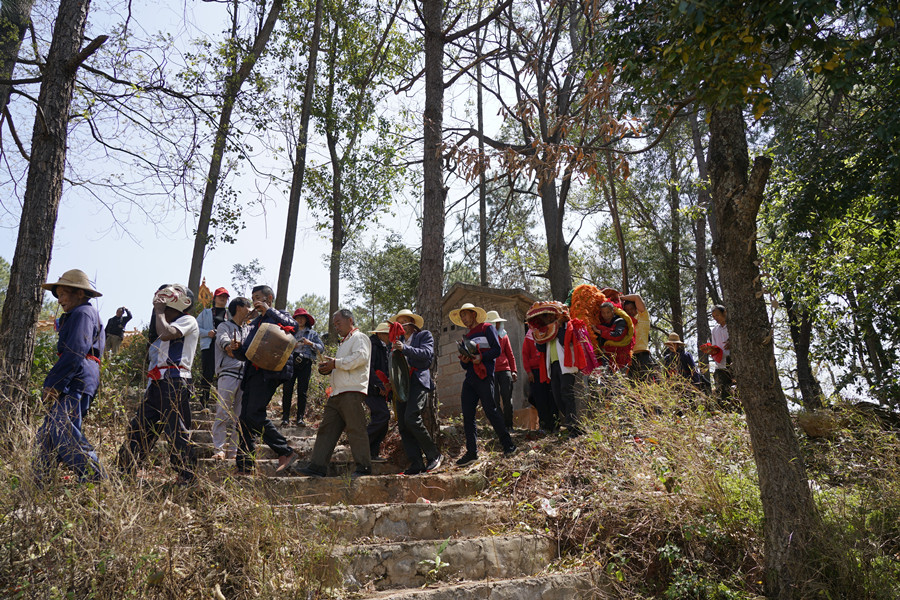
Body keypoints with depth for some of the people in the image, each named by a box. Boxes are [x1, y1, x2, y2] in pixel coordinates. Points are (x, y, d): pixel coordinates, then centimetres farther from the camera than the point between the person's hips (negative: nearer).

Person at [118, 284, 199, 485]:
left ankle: (187, 476, 3)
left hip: (174, 382, -9)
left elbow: (165, 334, -19)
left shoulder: (188, 321, -2)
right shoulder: (171, 326, 26)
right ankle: (124, 470, 20)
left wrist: (159, 312, -7)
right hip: (157, 384, 9)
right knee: (139, 427, 11)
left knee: (176, 430, -7)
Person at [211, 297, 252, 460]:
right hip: (227, 374, -5)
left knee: (240, 415, 3)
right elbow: (222, 339, -16)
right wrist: (229, 345, -38)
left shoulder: (247, 329, 26)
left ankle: (234, 451, 6)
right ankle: (219, 449, -7)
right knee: (222, 413, -9)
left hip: (244, 376, 6)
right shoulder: (225, 326, 7)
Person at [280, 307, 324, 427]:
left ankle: (300, 418, -1)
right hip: (290, 362, 1)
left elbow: (322, 348, 7)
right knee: (287, 390, -7)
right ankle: (285, 418, -3)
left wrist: (310, 343, -8)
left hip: (305, 364, -1)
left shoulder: (312, 333, 16)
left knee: (302, 392, -5)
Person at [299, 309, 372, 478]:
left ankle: (364, 467, -5)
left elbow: (361, 357, -17)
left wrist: (336, 363, -13)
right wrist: (328, 368, 13)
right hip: (337, 394, 10)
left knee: (355, 429, -9)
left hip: (353, 391, -9)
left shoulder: (359, 337, 1)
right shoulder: (343, 343, 31)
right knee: (327, 429, 4)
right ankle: (317, 466, 4)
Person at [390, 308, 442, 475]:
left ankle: (434, 455, -9)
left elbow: (427, 353, -8)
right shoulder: (400, 341, 26)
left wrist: (405, 348, -15)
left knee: (411, 418, -22)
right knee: (403, 425, -2)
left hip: (419, 381, -7)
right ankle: (416, 464, 0)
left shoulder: (424, 335, 10)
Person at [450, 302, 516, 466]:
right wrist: (464, 361, -2)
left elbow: (497, 350, -5)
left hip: (484, 377, -6)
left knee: (490, 411, -9)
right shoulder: (465, 337, 23)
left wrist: (481, 357, -18)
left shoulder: (487, 328, 5)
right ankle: (471, 452, 3)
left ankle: (508, 445, 3)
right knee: (467, 415, 0)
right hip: (469, 379, 7)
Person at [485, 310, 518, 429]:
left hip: (504, 370, 3)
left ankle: (509, 425, 6)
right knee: (495, 400, -3)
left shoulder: (504, 336, 15)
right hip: (490, 371, -3)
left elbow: (510, 354, 18)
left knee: (507, 399, -2)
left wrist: (514, 370, 11)